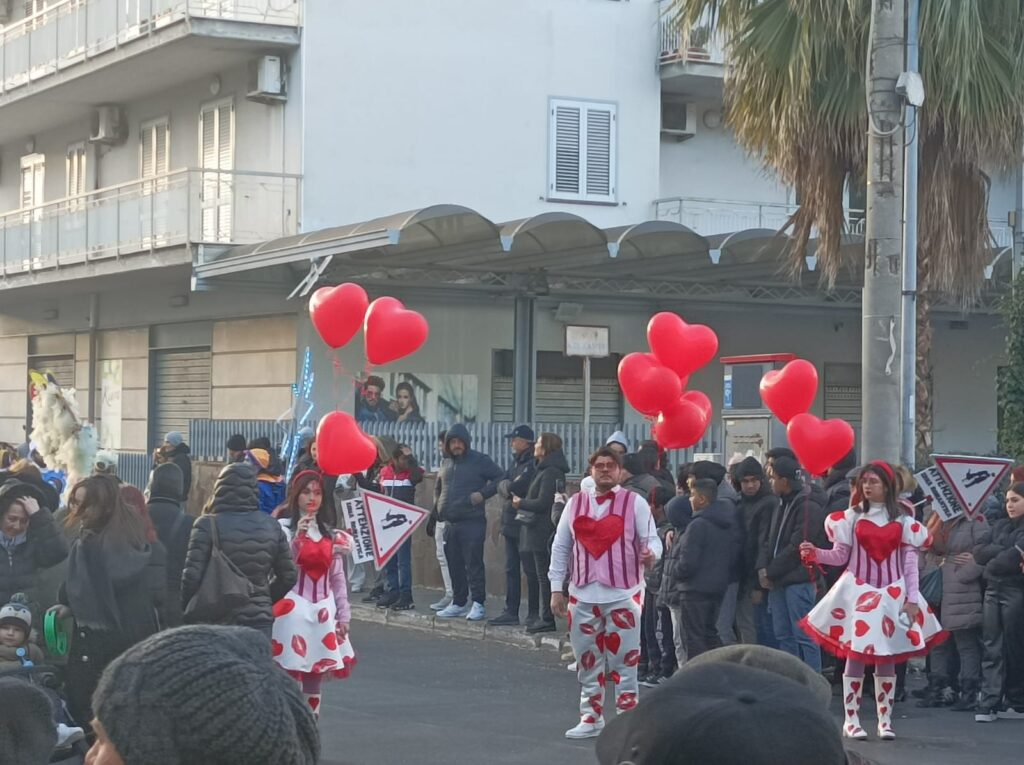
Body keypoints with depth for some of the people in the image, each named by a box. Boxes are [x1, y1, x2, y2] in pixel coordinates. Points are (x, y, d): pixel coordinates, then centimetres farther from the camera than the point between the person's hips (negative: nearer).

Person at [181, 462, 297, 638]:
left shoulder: (208, 525, -8)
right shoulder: (271, 526, 4)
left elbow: (192, 576, -12)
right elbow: (289, 576, 8)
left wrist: (186, 611, 2)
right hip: (260, 620, 3)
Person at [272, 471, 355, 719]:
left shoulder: (330, 533, 13)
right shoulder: (284, 527, -5)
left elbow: (337, 577, 15)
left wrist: (343, 614, 11)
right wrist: (298, 538, -26)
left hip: (323, 611, 6)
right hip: (294, 609, -5)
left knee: (317, 672, 8)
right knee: (291, 676, -10)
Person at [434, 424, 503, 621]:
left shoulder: (480, 461, -3)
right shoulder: (446, 464, 17)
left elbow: (500, 478, -3)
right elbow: (438, 488, 33)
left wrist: (483, 494, -13)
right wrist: (441, 504, 17)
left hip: (472, 522, -6)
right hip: (450, 523, 7)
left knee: (473, 564, -9)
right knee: (455, 566, 10)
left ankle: (478, 604, -6)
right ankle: (458, 603, 18)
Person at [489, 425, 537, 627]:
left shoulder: (534, 464, -12)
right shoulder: (516, 462, 17)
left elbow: (522, 486, -23)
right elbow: (502, 486, 10)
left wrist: (510, 487, -5)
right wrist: (510, 487, -11)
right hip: (511, 523, 9)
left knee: (529, 569, -4)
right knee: (511, 569, 11)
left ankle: (534, 613, 0)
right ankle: (511, 612, 16)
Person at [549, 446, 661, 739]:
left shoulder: (635, 503, 0)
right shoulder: (575, 503, 9)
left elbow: (651, 539, -3)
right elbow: (560, 547, 12)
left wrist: (650, 554, -27)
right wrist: (556, 588, 7)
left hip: (623, 594, -3)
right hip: (582, 595, 3)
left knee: (624, 660, -2)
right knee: (587, 660, 11)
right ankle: (591, 718, 22)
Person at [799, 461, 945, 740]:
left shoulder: (902, 521, 4)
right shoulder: (851, 517, 3)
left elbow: (910, 562, 2)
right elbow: (841, 555, 1)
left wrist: (912, 599, -4)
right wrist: (815, 553, -17)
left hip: (892, 595, 1)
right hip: (858, 592, -1)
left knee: (887, 657, 4)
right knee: (856, 655, -4)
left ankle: (885, 720, 10)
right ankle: (851, 720, 2)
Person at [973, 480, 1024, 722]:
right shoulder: (1001, 526, 17)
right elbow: (979, 552, 5)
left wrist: (992, 565, -4)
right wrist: (1004, 551, -8)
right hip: (993, 591, 5)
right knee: (992, 648, -2)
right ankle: (988, 704, -6)